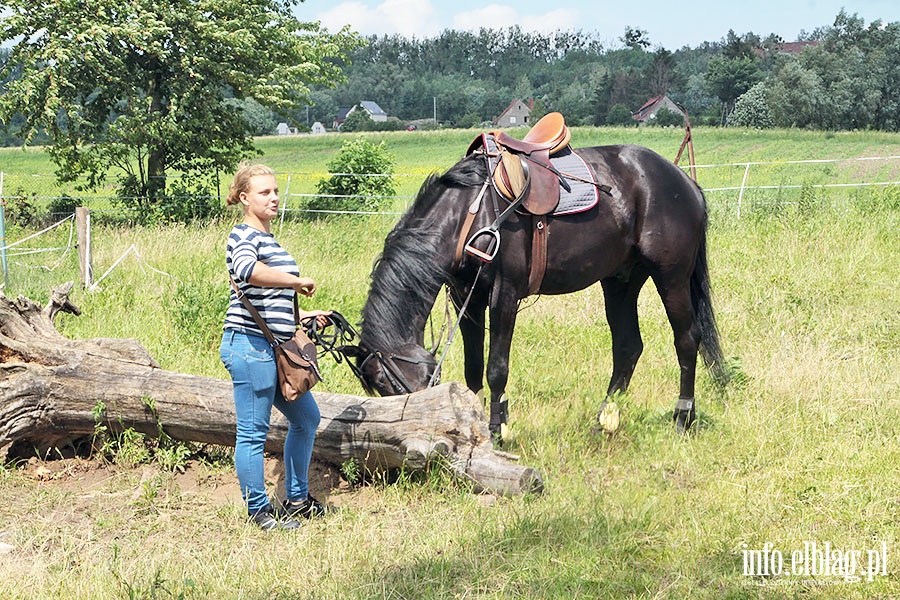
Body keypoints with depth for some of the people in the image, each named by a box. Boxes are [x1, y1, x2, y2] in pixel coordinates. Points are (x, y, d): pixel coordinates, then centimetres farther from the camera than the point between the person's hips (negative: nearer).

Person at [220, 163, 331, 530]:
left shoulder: (267, 238, 20)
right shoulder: (244, 236, -12)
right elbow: (246, 269, -37)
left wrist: (301, 315, 22)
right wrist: (296, 282, -29)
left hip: (275, 349, 11)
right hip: (250, 346, -11)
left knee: (306, 418, 18)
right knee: (253, 431, -1)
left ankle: (297, 499, 29)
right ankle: (259, 510, 8)